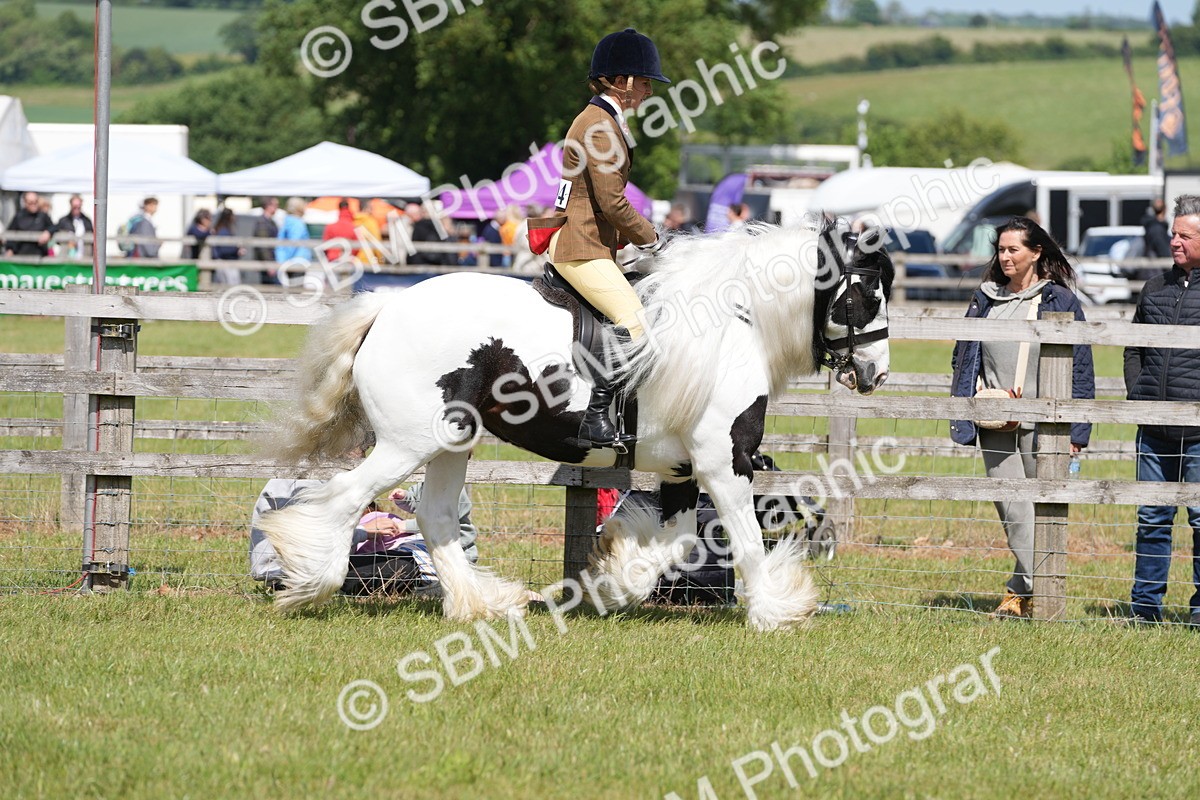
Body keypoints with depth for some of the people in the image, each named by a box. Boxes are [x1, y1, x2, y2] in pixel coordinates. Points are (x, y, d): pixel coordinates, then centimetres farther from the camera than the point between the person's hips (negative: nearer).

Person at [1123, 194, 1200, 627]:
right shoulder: (1157, 287, 12)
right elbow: (1134, 349, 22)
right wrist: (1136, 394, 8)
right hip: (1155, 429, 5)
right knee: (1152, 518, 9)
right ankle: (1145, 606, 15)